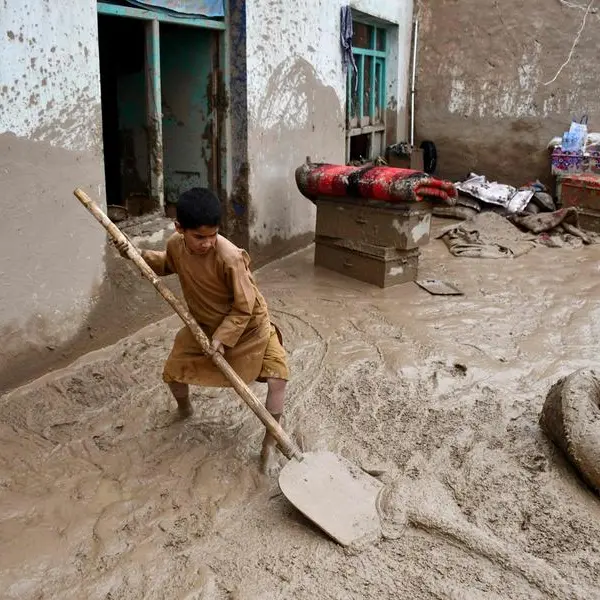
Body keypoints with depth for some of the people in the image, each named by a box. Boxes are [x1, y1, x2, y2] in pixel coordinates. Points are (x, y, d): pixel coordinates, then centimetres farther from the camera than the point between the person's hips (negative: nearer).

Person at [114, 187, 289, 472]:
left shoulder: (229, 257, -35)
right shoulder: (176, 244, -17)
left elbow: (244, 307, -25)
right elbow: (168, 264, 11)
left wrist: (223, 337, -29)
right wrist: (138, 255, -3)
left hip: (248, 326, -5)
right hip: (202, 325, 5)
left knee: (277, 378, -18)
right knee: (172, 372, 10)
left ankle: (270, 442, 1)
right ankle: (184, 408, 46)